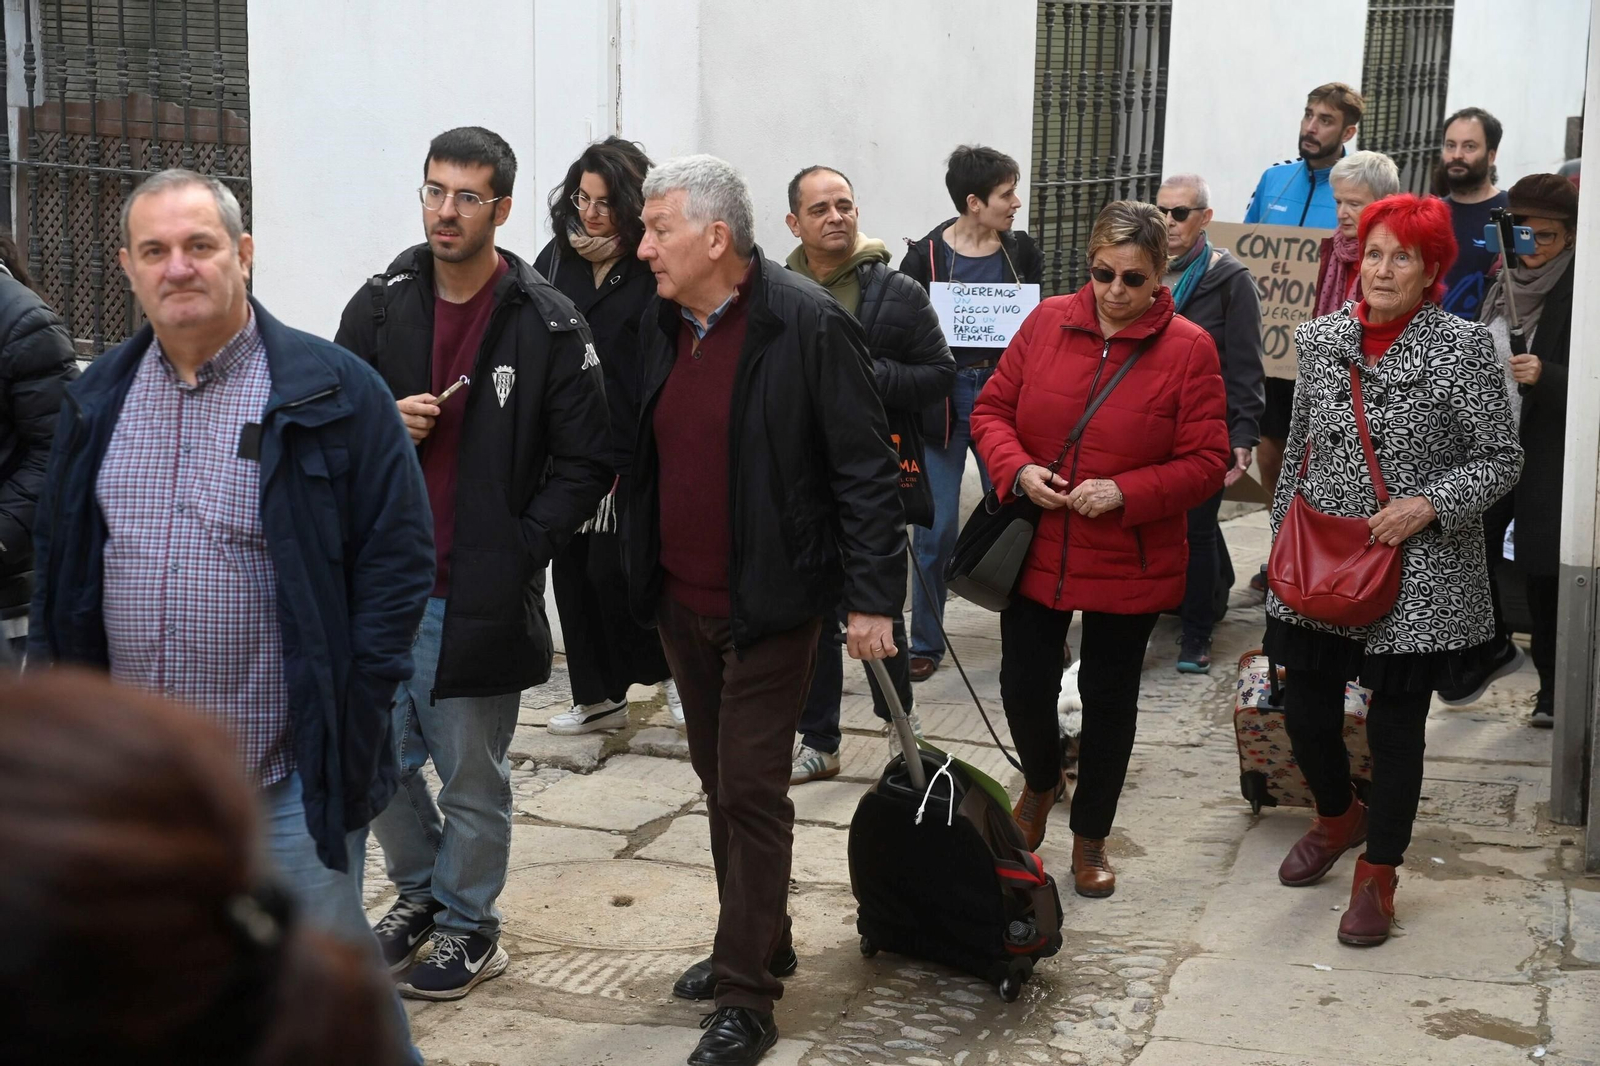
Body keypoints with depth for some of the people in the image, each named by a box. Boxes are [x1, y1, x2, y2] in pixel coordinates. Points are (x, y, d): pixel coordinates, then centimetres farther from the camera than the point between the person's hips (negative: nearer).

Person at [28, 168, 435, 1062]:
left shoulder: (332, 392, -7)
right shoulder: (99, 401, 9)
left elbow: (400, 553, -7)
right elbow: (58, 565, 15)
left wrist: (356, 707, -12)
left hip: (292, 779, -5)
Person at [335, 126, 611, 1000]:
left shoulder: (548, 325, -7)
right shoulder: (379, 306, 4)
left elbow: (586, 462, -5)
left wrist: (521, 551, -14)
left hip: (481, 595, -4)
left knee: (472, 778, 8)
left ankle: (467, 926, 28)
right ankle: (419, 892, 39)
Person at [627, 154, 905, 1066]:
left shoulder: (808, 325, -16)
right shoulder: (663, 322, 6)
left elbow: (868, 470, -15)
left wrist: (873, 598, -17)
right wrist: (641, 574, 14)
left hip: (770, 605, -7)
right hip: (682, 603, 7)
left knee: (751, 791, -3)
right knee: (719, 780, 17)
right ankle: (759, 944, 34)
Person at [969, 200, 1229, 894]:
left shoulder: (1188, 349, -9)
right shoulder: (1047, 323, -1)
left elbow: (1207, 463, -9)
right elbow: (991, 409, 5)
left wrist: (1126, 492, -21)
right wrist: (1018, 470, -14)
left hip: (1130, 563, -2)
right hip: (1036, 551, 2)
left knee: (1109, 696, 10)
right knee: (1024, 684, 9)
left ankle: (1091, 837, 29)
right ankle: (1039, 783, 42)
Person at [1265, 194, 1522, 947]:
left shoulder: (1463, 348, -9)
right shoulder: (1321, 339, 3)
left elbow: (1501, 459, -6)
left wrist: (1429, 504, -19)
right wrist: (1284, 537, 13)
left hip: (1417, 580, -4)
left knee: (1395, 729, 5)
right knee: (1305, 713, 11)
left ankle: (1377, 876, 24)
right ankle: (1338, 817, 43)